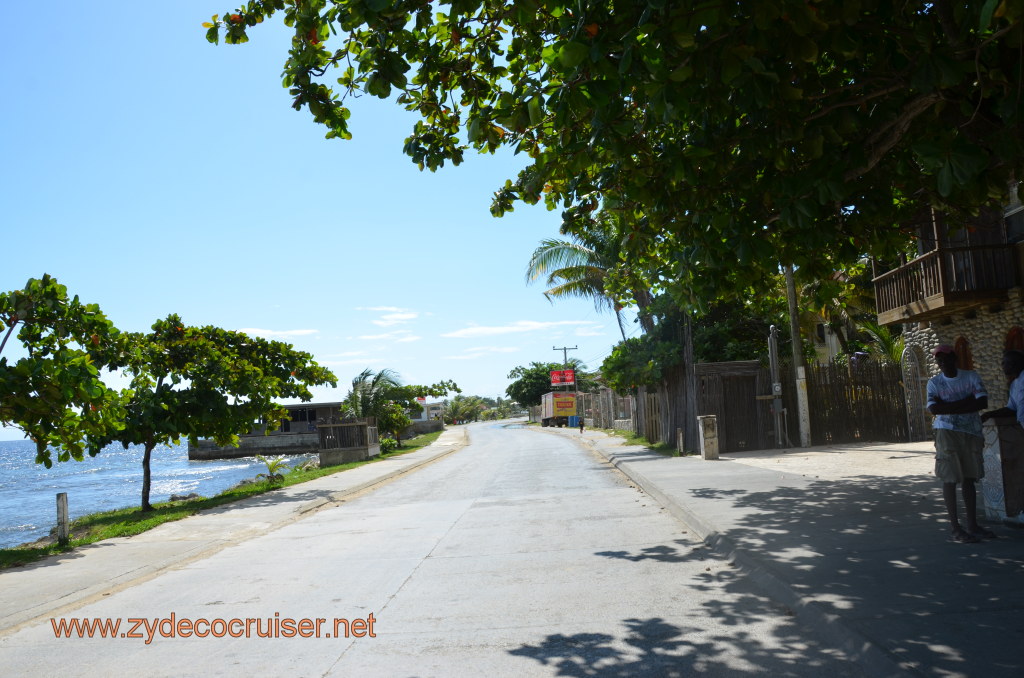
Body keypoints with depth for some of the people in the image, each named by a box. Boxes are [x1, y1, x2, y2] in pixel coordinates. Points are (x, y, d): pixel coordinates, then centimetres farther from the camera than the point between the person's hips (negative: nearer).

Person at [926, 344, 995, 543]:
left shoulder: (971, 376, 3)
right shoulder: (934, 383, -2)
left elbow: (983, 402, -9)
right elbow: (934, 409, -16)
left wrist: (949, 406, -13)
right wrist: (966, 403, -14)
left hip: (971, 433, 3)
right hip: (947, 433, -3)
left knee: (969, 478, 11)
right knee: (950, 479, -3)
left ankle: (972, 525, 20)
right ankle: (955, 528, 3)